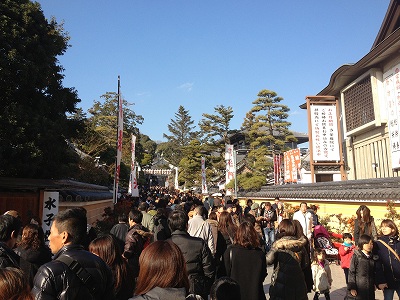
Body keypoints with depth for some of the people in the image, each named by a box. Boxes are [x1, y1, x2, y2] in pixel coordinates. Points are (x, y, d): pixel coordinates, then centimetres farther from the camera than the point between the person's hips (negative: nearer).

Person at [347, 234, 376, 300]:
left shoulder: (372, 258, 7)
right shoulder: (356, 256, -9)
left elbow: (374, 273, 16)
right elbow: (351, 272, -9)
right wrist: (352, 287, -12)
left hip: (370, 289, 5)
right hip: (359, 288, -5)